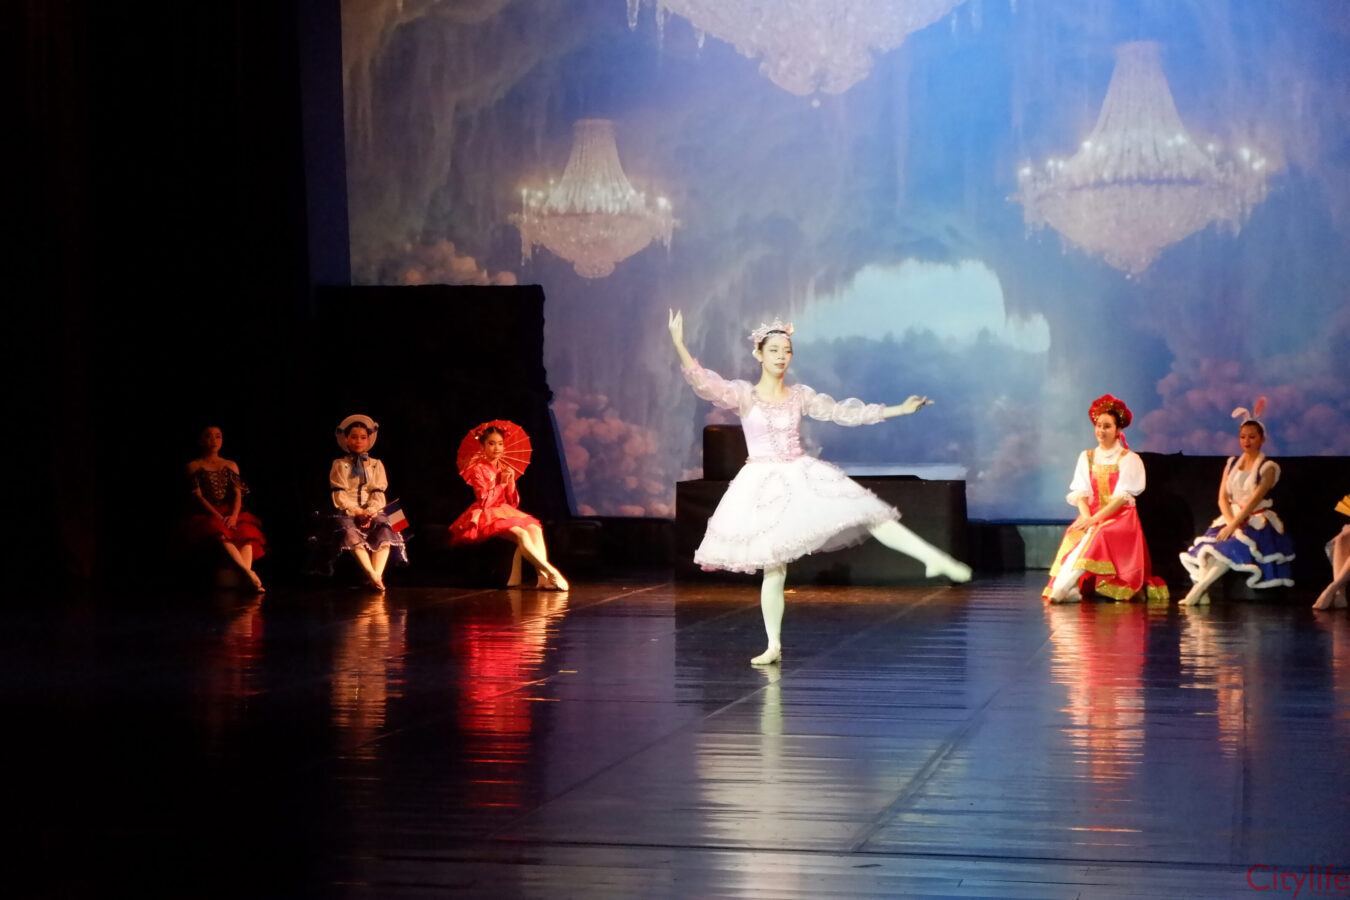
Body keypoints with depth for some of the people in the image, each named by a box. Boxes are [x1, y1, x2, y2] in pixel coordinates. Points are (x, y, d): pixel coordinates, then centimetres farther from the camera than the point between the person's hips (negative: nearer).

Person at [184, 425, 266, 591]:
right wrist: (218, 517, -18)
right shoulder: (194, 466, 8)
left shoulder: (231, 466, 18)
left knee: (247, 531, -31)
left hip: (230, 512, 4)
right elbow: (198, 496, -3)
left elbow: (237, 494, 7)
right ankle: (250, 575, -53)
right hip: (206, 514, -3)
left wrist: (234, 515, -15)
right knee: (221, 534, -38)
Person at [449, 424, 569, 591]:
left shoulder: (506, 469, 15)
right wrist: (501, 484, -8)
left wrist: (511, 483, -4)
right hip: (486, 516, -6)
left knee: (535, 529, -24)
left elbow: (513, 503, 12)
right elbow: (484, 501, -13)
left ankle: (543, 577, -39)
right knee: (521, 534, -32)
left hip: (506, 512, 6)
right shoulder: (478, 469, -4)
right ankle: (553, 573, -37)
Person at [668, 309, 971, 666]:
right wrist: (679, 345, -35)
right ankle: (773, 645, 8)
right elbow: (704, 383, -20)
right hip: (764, 485, -3)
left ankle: (934, 559, -9)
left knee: (872, 516, -9)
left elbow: (844, 412, 12)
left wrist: (899, 410, 13)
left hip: (803, 477, 3)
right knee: (773, 568, -2)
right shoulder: (743, 395, -5)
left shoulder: (801, 395, 6)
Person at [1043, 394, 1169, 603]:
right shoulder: (1086, 457, 14)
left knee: (1098, 535, -34)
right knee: (1074, 535, -30)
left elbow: (1123, 496, -9)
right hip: (1091, 516, 4)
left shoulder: (1129, 459, 1)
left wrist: (1096, 518, -19)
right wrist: (1086, 517, -16)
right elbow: (1080, 492, 5)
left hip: (1120, 517, -4)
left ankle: (1062, 587, -43)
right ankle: (1070, 589, -42)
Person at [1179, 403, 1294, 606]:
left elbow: (1255, 499, -13)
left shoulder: (1268, 467, -2)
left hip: (1257, 522, -5)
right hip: (1230, 518, 5)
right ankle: (1202, 594, -37)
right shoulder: (1232, 464, 14)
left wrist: (1233, 526, -22)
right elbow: (1222, 497, 6)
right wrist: (1230, 521, -13)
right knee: (1207, 551, -25)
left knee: (1232, 547, -34)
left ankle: (1198, 589, -39)